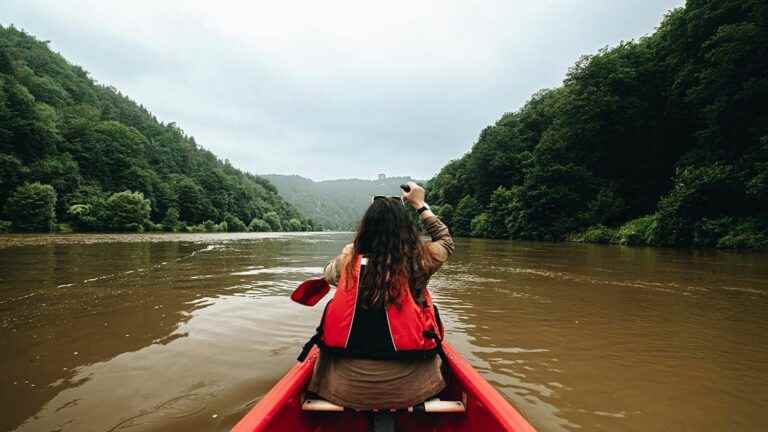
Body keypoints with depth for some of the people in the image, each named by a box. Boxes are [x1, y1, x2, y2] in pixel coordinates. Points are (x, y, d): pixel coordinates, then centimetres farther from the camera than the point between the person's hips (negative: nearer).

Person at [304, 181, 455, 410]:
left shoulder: (348, 259, -9)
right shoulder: (418, 258, -11)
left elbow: (327, 275, 17)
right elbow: (446, 240, 12)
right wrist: (420, 205, 19)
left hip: (348, 390, 1)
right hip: (409, 389, 0)